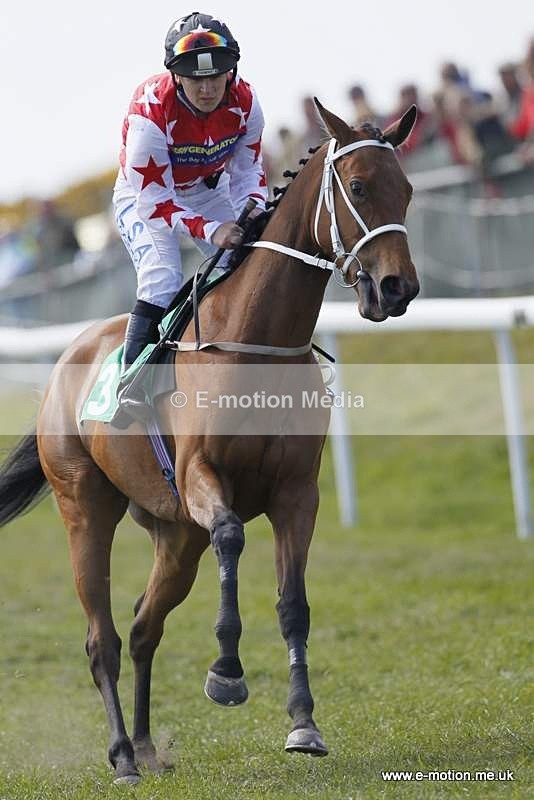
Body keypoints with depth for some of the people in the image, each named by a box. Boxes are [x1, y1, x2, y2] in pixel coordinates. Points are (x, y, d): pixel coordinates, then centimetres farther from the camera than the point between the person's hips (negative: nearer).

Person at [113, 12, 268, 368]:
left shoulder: (244, 102, -21)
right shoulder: (150, 114, -36)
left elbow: (247, 170, -6)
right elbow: (155, 202, -33)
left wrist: (254, 212, -28)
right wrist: (210, 231, -45)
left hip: (209, 192, 5)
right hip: (145, 195, -5)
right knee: (162, 284, -23)